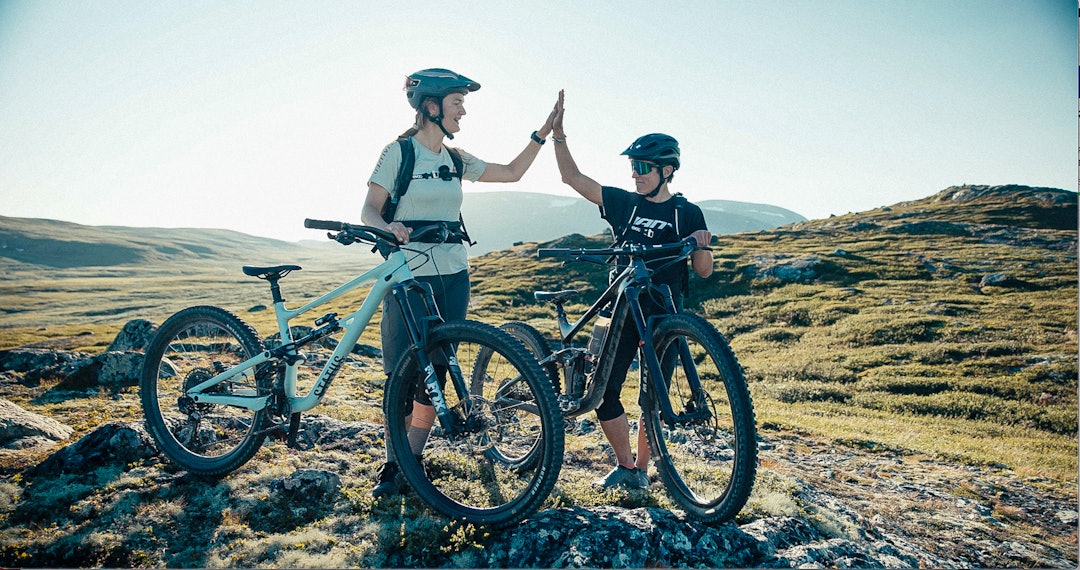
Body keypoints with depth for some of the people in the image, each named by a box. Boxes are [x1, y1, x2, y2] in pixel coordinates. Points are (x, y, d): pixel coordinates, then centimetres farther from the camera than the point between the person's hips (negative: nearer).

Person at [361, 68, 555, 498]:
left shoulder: (456, 160, 12)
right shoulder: (399, 152, -3)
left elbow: (512, 173, 17)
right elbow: (369, 210, -6)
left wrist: (542, 134, 9)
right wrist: (390, 228, -28)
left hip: (452, 278, 5)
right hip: (408, 279, -5)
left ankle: (411, 462, 20)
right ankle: (391, 466, 19)